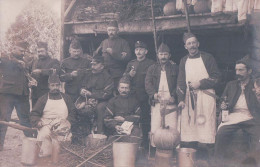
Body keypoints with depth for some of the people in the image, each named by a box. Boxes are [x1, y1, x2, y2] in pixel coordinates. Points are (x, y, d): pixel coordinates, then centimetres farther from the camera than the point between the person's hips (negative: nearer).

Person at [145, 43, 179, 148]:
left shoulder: (175, 68, 14)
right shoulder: (152, 69, 17)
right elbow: (148, 83, 5)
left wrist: (173, 96, -10)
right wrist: (154, 94, -14)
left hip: (171, 102, -1)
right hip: (156, 102, 1)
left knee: (172, 129, -8)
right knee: (155, 129, -6)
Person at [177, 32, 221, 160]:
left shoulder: (207, 58, 4)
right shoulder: (184, 61, 14)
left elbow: (216, 76, 0)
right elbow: (181, 82, 10)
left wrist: (200, 83, -10)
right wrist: (181, 99, 0)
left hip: (205, 95, -3)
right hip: (189, 97, 3)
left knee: (205, 124, -9)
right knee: (187, 124, -2)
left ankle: (204, 157, -5)